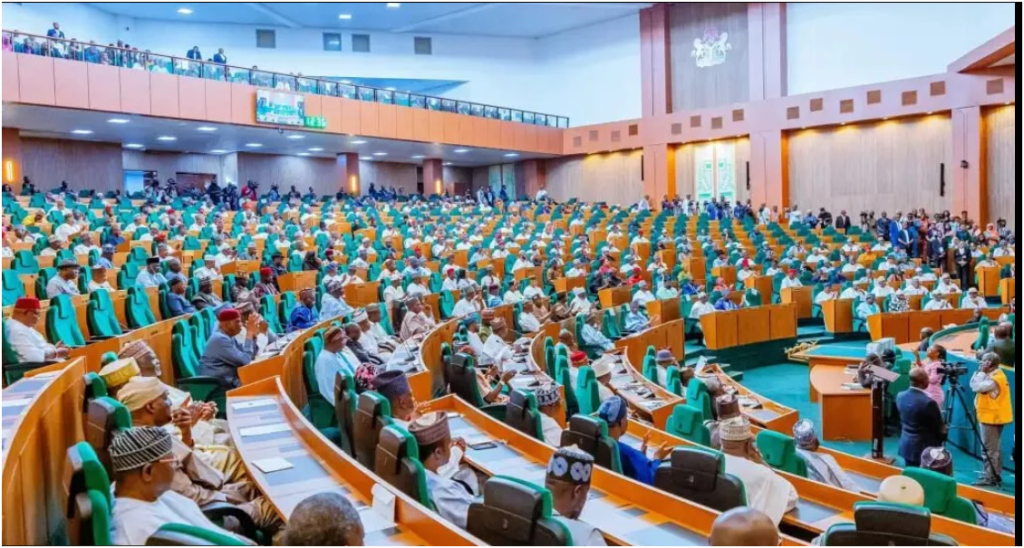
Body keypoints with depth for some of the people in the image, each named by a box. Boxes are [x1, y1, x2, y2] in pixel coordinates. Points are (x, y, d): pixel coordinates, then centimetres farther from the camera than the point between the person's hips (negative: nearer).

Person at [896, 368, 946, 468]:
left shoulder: (900, 396, -3)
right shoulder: (928, 402, -23)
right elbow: (940, 429, -9)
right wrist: (943, 436, 11)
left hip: (906, 446, 7)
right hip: (925, 448, -7)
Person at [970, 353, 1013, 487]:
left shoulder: (995, 378, -18)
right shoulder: (994, 375, 14)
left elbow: (977, 387, -24)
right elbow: (975, 386, 17)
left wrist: (980, 372, -15)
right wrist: (980, 373, 6)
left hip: (991, 417, -11)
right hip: (993, 416, 11)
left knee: (990, 449, -8)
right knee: (994, 449, 15)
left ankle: (990, 478, -7)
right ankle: (995, 475, 21)